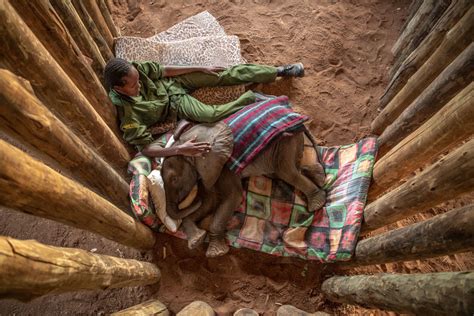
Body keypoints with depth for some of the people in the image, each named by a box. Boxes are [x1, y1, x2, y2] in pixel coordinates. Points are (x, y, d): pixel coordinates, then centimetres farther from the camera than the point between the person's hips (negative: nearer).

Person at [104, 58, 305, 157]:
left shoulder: (133, 69, -20)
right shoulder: (128, 114, -31)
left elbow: (164, 71, -5)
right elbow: (145, 148, -32)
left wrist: (202, 68, -2)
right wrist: (179, 150, -49)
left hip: (173, 83, 4)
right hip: (174, 105, -4)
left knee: (225, 75, -9)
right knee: (210, 115, -31)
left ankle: (279, 71, 1)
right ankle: (250, 98, -6)